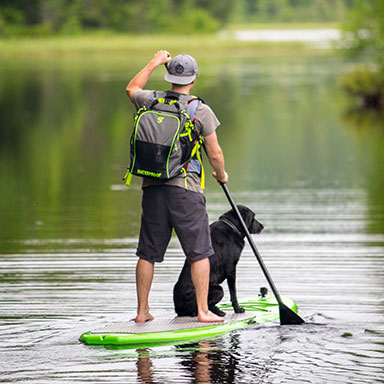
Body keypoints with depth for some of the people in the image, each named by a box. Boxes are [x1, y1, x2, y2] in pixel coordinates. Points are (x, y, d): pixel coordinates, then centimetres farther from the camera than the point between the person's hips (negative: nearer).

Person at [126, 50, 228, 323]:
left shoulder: (151, 102, 3)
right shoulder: (201, 111, -7)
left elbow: (132, 89, 28)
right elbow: (215, 153, -2)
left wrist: (154, 63, 37)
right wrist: (221, 175, 17)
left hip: (153, 188, 4)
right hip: (186, 188, -4)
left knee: (148, 253, 11)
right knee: (199, 252, 3)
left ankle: (142, 311, 15)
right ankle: (203, 311, 1)